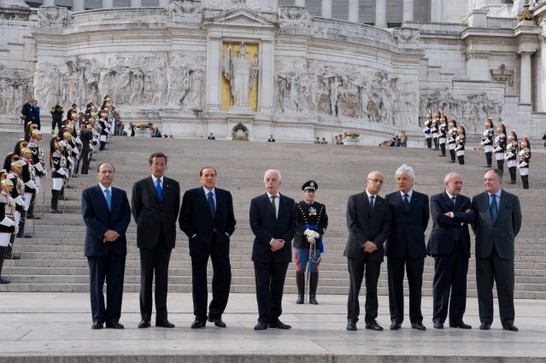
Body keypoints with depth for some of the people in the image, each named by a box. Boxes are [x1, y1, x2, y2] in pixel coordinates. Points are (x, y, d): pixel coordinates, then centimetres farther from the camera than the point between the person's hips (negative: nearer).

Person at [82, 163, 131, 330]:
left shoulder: (121, 194, 14)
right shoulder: (88, 193, 4)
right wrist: (104, 233, -14)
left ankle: (113, 318, 4)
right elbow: (87, 217, -6)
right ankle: (98, 318, 5)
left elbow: (126, 215, 6)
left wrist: (117, 232, -11)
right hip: (96, 244, -3)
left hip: (118, 244, 3)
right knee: (96, 283, 0)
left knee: (116, 284, 1)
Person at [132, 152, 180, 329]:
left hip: (166, 236, 2)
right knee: (146, 276, 1)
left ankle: (162, 317, 5)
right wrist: (144, 226, 9)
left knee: (163, 276, 3)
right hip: (147, 236, -2)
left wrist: (169, 226, 10)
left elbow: (175, 208, 14)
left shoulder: (173, 185, 8)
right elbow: (135, 209, 9)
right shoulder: (140, 185, 2)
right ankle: (145, 317, 5)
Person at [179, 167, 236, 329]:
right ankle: (200, 317, 8)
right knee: (199, 279, 1)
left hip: (220, 242, 2)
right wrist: (193, 235, -6)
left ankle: (216, 314, 12)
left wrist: (226, 234, 1)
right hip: (199, 242, -2)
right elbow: (184, 220, 2)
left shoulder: (225, 195, 12)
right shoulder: (191, 195, 4)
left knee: (223, 277, -3)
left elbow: (231, 220, 15)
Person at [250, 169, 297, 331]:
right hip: (262, 251, -2)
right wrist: (271, 241, -14)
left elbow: (293, 225, 4)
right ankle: (264, 319, 3)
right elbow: (255, 225, -6)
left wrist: (283, 241, -11)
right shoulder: (256, 202, 2)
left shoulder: (289, 202, 9)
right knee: (262, 287, -1)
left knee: (278, 287, 7)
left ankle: (275, 318, 13)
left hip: (282, 251, 2)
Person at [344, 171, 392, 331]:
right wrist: (364, 243, -12)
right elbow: (352, 224, -5)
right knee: (354, 286, 0)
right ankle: (352, 319, 4)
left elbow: (386, 228, 5)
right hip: (356, 248, -2)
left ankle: (371, 319, 8)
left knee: (372, 286, 4)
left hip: (375, 250, 2)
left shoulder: (385, 204, 11)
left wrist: (375, 243, -10)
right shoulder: (354, 199, 3)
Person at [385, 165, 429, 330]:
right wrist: (393, 237, 7)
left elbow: (425, 220, 12)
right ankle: (396, 319, 9)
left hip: (415, 247, 0)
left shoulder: (422, 198, 7)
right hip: (395, 247, 0)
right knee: (395, 284, 3)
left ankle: (416, 319, 9)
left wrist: (417, 235, 11)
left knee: (416, 284, 3)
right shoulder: (390, 198, 6)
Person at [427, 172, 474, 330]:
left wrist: (453, 215, -10)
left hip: (461, 245, 4)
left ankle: (457, 318, 9)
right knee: (441, 283, -3)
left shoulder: (466, 200, 17)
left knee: (460, 284, 3)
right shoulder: (436, 199, 5)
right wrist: (461, 220, -6)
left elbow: (471, 217, -2)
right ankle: (438, 319, 1)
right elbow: (438, 218, -12)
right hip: (443, 245, -4)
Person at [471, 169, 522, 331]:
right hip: (483, 248, 1)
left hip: (504, 248, -1)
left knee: (506, 285, -1)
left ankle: (507, 321, 5)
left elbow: (517, 221, 14)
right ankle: (485, 320, 8)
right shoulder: (477, 199, 7)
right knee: (484, 286, 2)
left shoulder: (512, 199, 4)